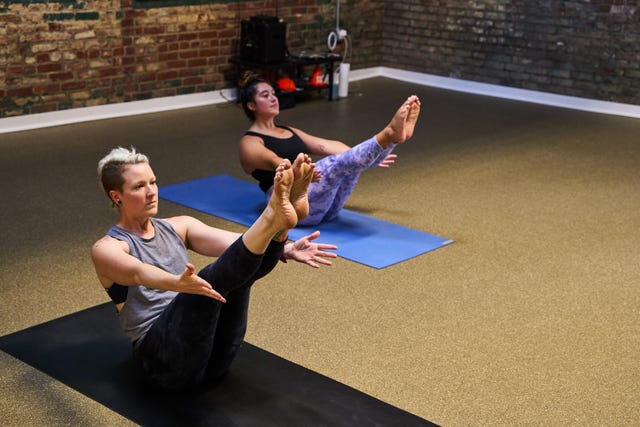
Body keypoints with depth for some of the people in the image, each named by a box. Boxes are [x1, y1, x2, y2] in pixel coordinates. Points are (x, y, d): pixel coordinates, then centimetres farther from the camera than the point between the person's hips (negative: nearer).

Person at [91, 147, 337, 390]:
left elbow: (235, 244, 0)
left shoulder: (178, 228, 18)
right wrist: (177, 283, -47)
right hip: (164, 357, -5)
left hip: (214, 352, 5)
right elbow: (139, 272, -23)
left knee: (243, 266, -21)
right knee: (212, 280, -32)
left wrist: (286, 249, -19)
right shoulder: (107, 249, 2)